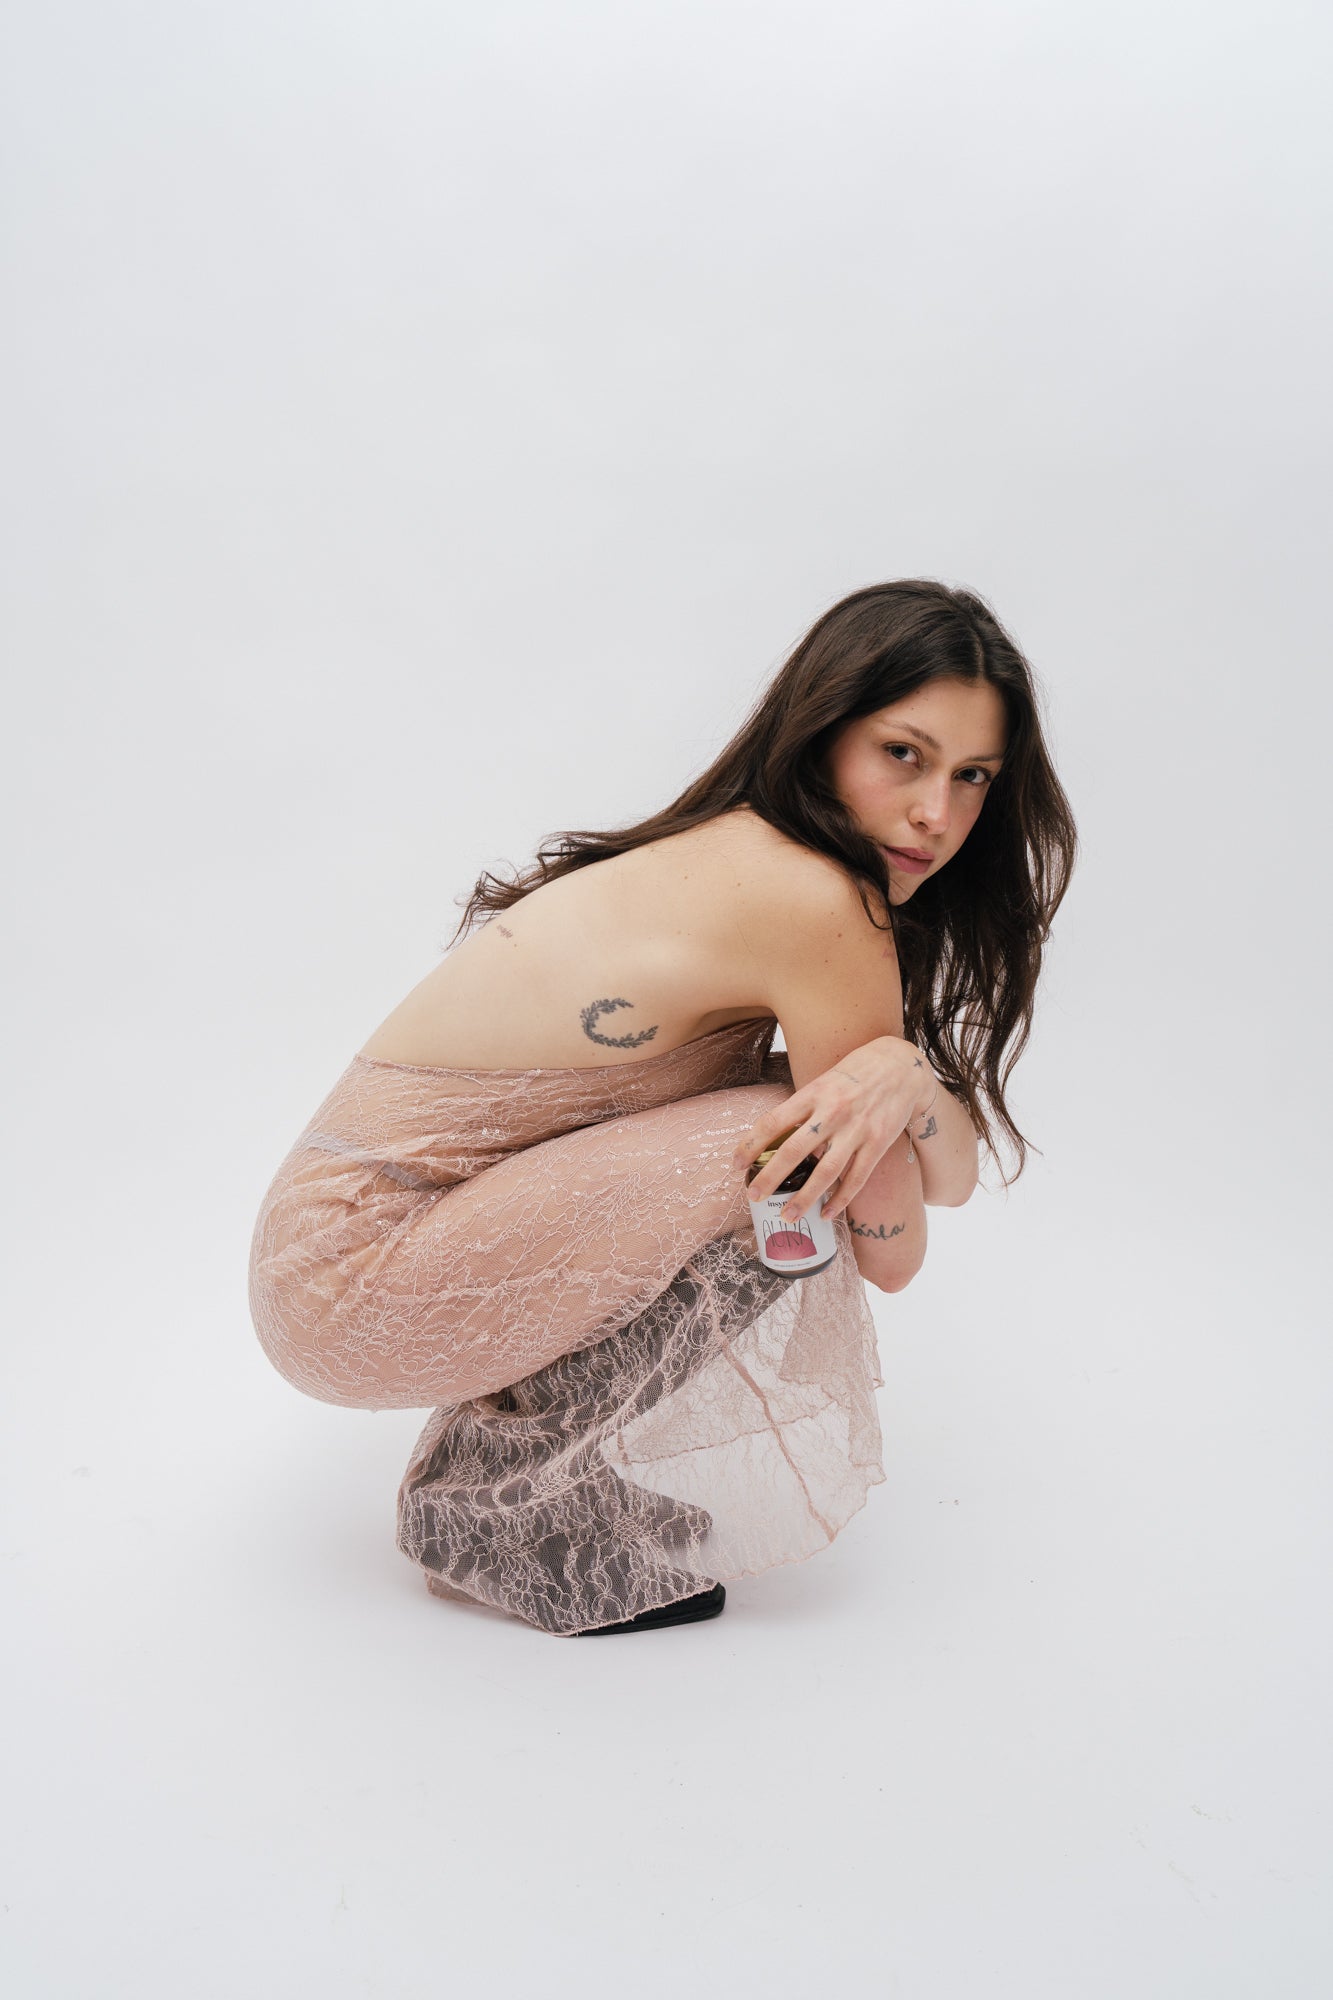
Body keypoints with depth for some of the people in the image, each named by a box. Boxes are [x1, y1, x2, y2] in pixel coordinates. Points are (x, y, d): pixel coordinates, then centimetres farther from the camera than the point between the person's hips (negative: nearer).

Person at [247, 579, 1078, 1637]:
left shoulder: (739, 852, 5)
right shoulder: (816, 903, -21)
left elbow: (951, 1176, 3)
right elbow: (893, 1254, -11)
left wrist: (908, 1081, -17)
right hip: (352, 1283, -8)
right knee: (786, 1153, -20)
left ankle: (532, 1403, 15)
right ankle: (509, 1508, -3)